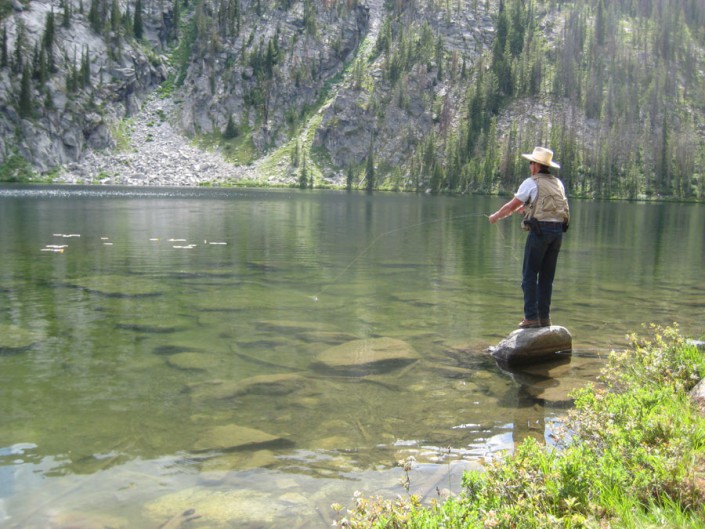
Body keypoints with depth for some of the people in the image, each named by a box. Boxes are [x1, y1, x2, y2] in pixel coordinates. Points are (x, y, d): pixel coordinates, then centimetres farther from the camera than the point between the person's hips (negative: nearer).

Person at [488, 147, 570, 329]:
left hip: (540, 229, -6)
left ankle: (531, 317, -3)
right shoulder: (558, 183, 16)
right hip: (558, 230, 6)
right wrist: (525, 207, 44)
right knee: (547, 276, 12)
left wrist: (495, 216, 19)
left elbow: (511, 206, 3)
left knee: (530, 274, 0)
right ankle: (544, 317, 14)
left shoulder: (531, 183, -2)